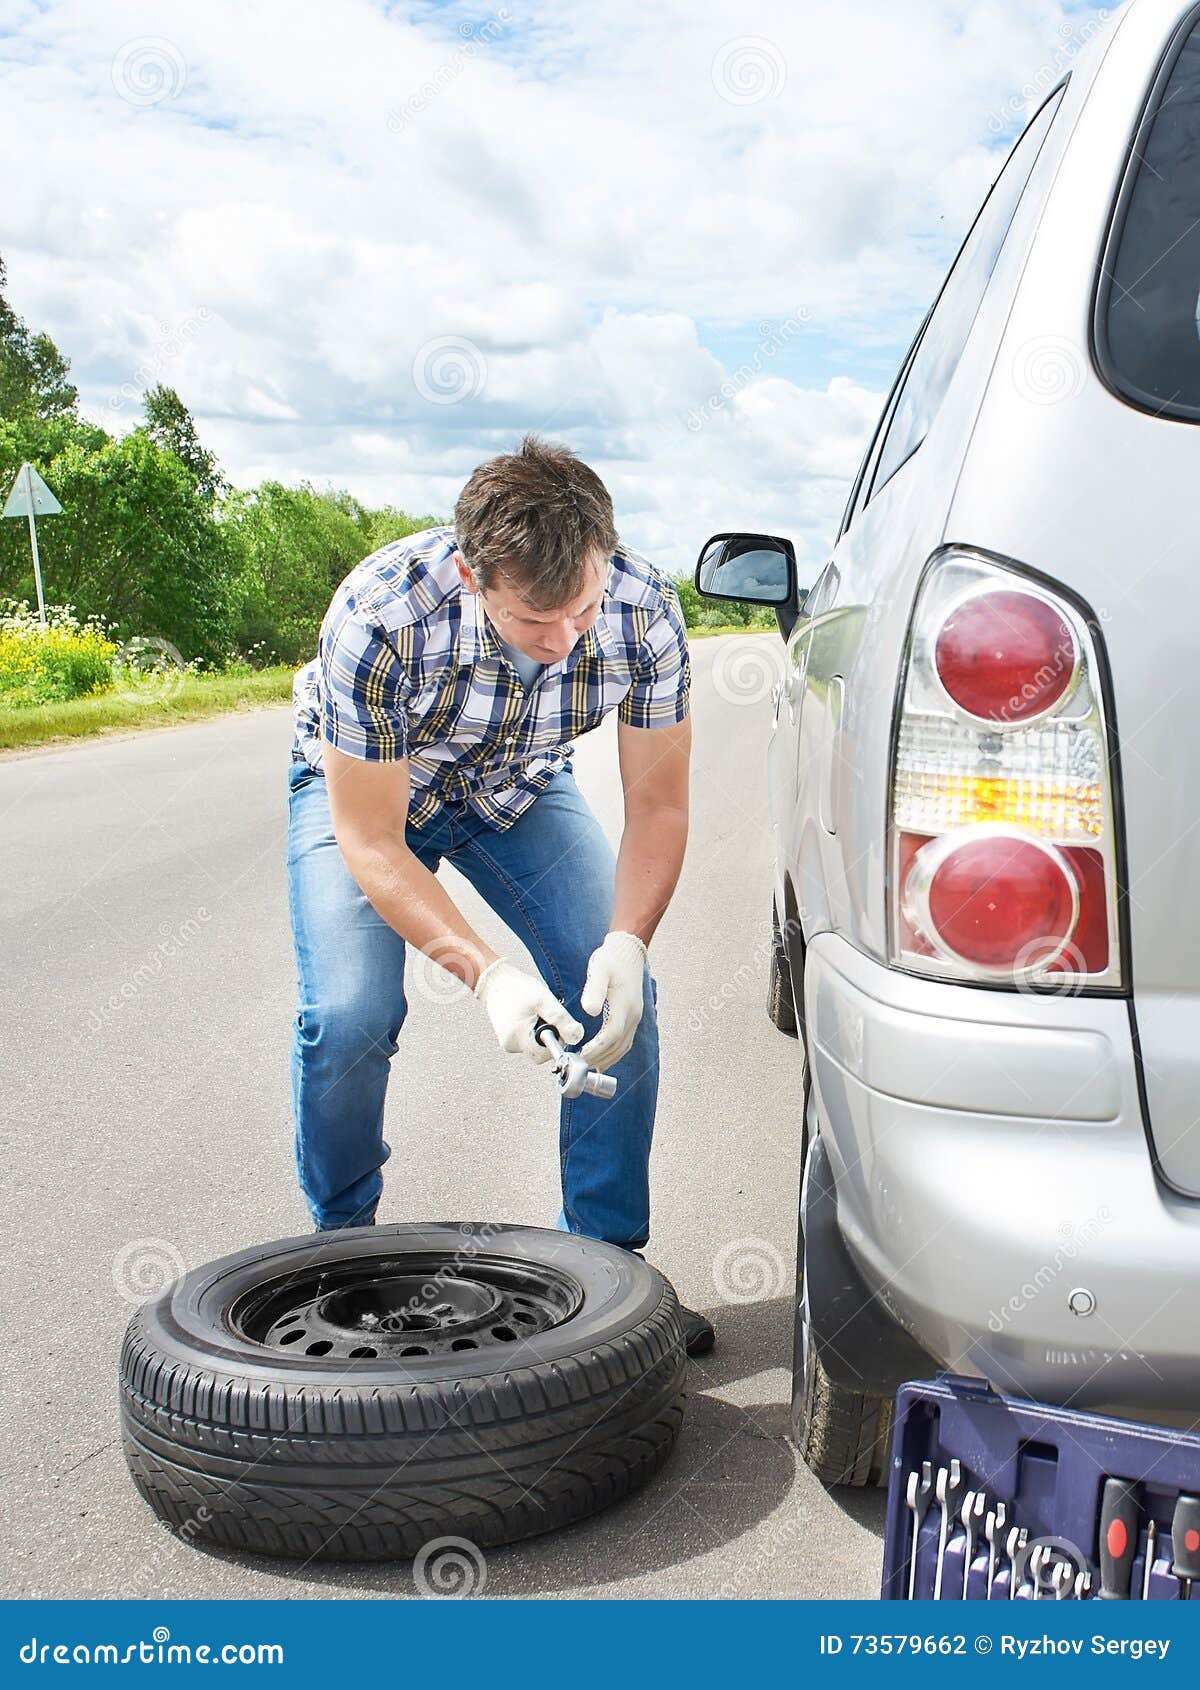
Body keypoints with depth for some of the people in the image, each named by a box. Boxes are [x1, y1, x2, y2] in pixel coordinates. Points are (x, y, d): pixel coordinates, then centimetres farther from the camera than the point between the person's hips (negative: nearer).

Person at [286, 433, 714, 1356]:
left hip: (521, 785, 3)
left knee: (618, 996, -12)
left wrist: (627, 942, -34)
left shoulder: (644, 607, -29)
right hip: (363, 785, -2)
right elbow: (369, 841, -28)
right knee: (348, 1016, -21)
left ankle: (607, 1256, 6)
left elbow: (658, 806, -17)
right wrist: (485, 970, -39)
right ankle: (342, 1243, 7)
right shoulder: (379, 616, -38)